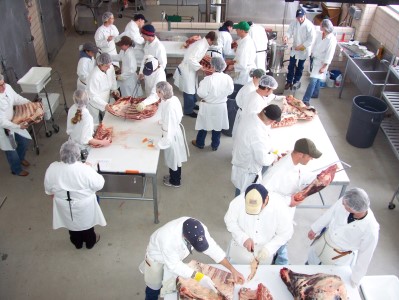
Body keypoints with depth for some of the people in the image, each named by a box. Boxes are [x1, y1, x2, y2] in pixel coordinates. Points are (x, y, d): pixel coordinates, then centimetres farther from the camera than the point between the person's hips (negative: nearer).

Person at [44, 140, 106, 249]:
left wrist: (54, 196, 15)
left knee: (72, 223, 29)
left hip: (64, 206, 3)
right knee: (86, 223, 26)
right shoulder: (85, 169, -32)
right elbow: (99, 185, -18)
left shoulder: (52, 168, -22)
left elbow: (48, 189, -6)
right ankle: (90, 242, 50)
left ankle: (77, 243, 52)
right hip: (84, 206, -2)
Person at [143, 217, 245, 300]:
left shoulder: (199, 228, -33)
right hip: (157, 257, -4)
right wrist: (199, 277, -37)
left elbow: (212, 248, -22)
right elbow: (174, 266, -34)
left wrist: (233, 270, -24)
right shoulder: (168, 239, -48)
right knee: (154, 287, 16)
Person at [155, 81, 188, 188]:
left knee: (173, 158, 15)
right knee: (175, 158, 26)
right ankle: (174, 176, 48)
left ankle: (175, 181, 37)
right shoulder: (174, 99, -8)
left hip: (171, 135, -8)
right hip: (176, 131, 8)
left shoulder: (169, 107, -34)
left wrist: (160, 144, -27)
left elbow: (170, 128, -31)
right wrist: (163, 122, 14)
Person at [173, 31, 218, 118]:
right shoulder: (200, 45, -26)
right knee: (189, 90, 1)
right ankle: (188, 110, 13)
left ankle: (192, 105, 39)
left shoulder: (203, 43, 4)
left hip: (191, 68, 10)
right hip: (187, 69, -10)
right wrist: (200, 67, -27)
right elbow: (190, 59, -31)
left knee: (193, 88, 22)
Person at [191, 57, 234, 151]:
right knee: (217, 125, 19)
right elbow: (230, 91, 0)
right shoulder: (228, 78, -14)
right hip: (221, 106, 3)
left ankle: (200, 143, 35)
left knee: (204, 125, 17)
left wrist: (201, 84, -6)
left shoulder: (208, 79, -28)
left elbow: (201, 93, -23)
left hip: (208, 106, -3)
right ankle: (215, 145, 33)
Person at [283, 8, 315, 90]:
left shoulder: (309, 25, -22)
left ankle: (296, 82, 29)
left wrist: (301, 46, -24)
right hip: (294, 48, 3)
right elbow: (290, 32, -6)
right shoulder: (294, 23, -9)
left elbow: (311, 40, -20)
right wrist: (286, 36, -29)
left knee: (300, 67, 13)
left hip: (304, 50, -3)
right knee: (291, 65, 10)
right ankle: (289, 81, 25)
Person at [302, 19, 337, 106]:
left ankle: (306, 100, -9)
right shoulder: (319, 34, -5)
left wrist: (324, 67, -20)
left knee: (313, 80, -10)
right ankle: (315, 93, 39)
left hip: (321, 62, -7)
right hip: (314, 58, 7)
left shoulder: (332, 40, -24)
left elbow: (329, 55, -21)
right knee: (316, 79, 21)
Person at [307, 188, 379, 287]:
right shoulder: (344, 201, -29)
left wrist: (355, 280, -6)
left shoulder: (371, 231, -36)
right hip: (322, 241, 4)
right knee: (310, 264, 28)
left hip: (338, 258, -4)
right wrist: (315, 229, 8)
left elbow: (364, 256, -20)